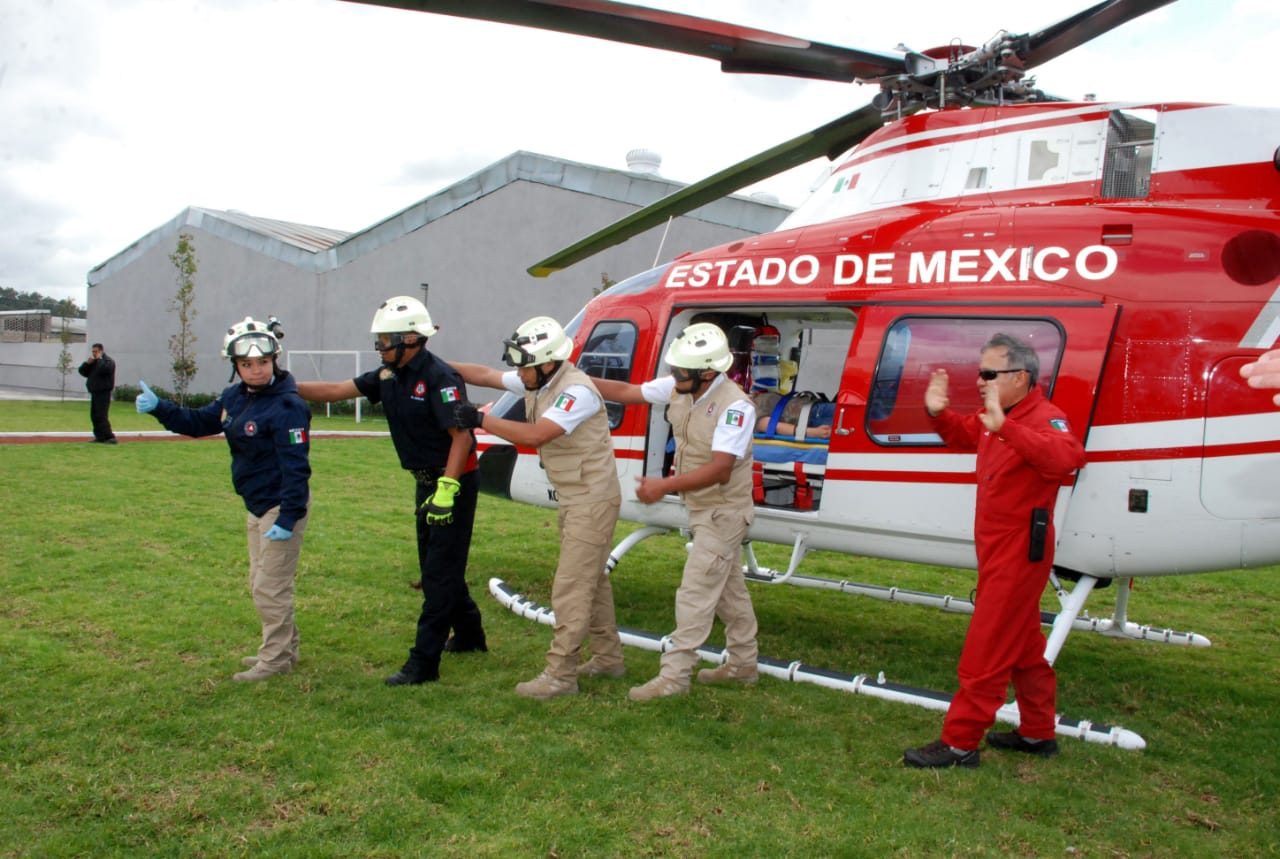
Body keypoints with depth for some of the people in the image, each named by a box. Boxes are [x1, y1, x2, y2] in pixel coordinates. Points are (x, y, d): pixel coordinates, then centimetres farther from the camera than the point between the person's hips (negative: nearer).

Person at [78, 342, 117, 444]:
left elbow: (106, 368, -30)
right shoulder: (93, 361, 19)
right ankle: (100, 437, 16)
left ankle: (110, 437, -19)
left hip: (103, 392, -9)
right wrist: (87, 363, -4)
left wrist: (99, 359, -15)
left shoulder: (107, 360, -8)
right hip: (94, 393, 9)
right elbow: (82, 371, 13)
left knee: (101, 416, -17)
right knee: (94, 416, 10)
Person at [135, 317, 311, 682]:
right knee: (260, 584, 19)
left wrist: (288, 517, -27)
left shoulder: (287, 406, -22)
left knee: (271, 587, -1)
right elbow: (200, 422, 19)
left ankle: (274, 659, 14)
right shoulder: (234, 397, 6)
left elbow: (296, 467, -24)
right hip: (257, 506, 10)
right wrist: (159, 408, 5)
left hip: (282, 506, -10)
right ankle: (284, 649, 33)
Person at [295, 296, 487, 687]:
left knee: (439, 573, -6)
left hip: (454, 482, -10)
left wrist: (447, 488, -29)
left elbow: (462, 435, -25)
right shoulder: (389, 376, 6)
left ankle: (423, 663, -1)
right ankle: (469, 636, 37)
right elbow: (335, 391, 7)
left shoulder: (440, 377, -21)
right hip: (428, 482, 10)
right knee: (435, 567, 19)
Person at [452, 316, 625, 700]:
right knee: (591, 581, 18)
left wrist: (480, 419, -28)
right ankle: (608, 657, 31)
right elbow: (485, 375, 11)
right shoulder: (535, 382, 3)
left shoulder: (577, 391, -24)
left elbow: (535, 435, -33)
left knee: (570, 588, -8)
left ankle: (560, 675, -2)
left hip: (592, 500, -10)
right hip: (573, 500, 10)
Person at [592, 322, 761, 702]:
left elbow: (719, 470, -32)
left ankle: (674, 675, 1)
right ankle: (743, 663, 33)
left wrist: (664, 485, -31)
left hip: (722, 513, -9)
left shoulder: (735, 406, -27)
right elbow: (627, 392, 5)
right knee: (729, 589, 19)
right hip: (703, 509, 9)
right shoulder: (678, 388, -4)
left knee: (695, 593, -6)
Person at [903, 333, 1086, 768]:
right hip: (999, 550, 10)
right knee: (1024, 646, 20)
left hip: (1019, 553, -10)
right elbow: (962, 434, 26)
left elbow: (1069, 456, -42)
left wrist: (1004, 427, -52)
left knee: (985, 652, -4)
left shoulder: (1044, 418, -21)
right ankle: (1038, 733, 34)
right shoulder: (994, 416, 7)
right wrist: (938, 413, 5)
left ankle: (960, 743, 4)